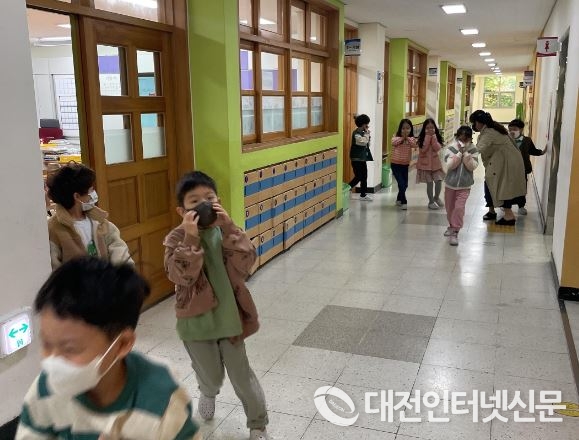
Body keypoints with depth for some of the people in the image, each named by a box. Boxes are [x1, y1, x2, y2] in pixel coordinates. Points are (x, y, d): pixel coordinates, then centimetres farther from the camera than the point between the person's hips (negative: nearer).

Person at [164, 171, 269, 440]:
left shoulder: (225, 231, -5)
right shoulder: (177, 239, -10)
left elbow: (244, 265, -19)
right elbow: (181, 276, -24)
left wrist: (229, 229, -28)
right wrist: (191, 238, -32)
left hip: (228, 316, 1)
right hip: (196, 320, 0)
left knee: (241, 375, 10)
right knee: (209, 376, 18)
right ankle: (208, 394, 55)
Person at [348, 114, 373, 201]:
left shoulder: (363, 132, 11)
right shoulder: (356, 133, -16)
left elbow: (367, 144, 14)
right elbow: (363, 142, -29)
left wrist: (368, 134, 1)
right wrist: (367, 133, -15)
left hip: (363, 158, 9)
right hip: (356, 159, -9)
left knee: (364, 177, 8)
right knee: (358, 177, -8)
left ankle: (363, 195, 14)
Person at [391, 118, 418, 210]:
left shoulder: (411, 139, 0)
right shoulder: (396, 138, -8)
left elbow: (415, 145, -20)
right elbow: (393, 142, -29)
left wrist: (407, 138, -27)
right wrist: (402, 137, -30)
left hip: (405, 165, 4)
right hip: (395, 164, -4)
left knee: (405, 185, 13)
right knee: (401, 184, -12)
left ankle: (399, 199, 35)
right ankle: (404, 202, -2)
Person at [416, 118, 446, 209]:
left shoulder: (436, 137, 2)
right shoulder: (422, 138, -5)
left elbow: (437, 148, -11)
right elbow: (423, 149, -18)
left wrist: (433, 137, -16)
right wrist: (428, 137, -18)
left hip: (435, 162, 2)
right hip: (425, 163, -2)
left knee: (439, 181, -6)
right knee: (429, 183, 0)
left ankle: (436, 197, 21)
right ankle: (431, 201, 16)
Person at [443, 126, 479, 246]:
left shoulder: (473, 150, -6)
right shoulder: (451, 148, -8)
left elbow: (472, 166, -17)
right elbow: (450, 165, -19)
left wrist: (465, 153, -22)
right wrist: (460, 152, -22)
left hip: (465, 185, -1)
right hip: (450, 183, 2)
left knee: (459, 208, -14)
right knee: (450, 208, 15)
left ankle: (455, 232, -7)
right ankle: (451, 225, 39)